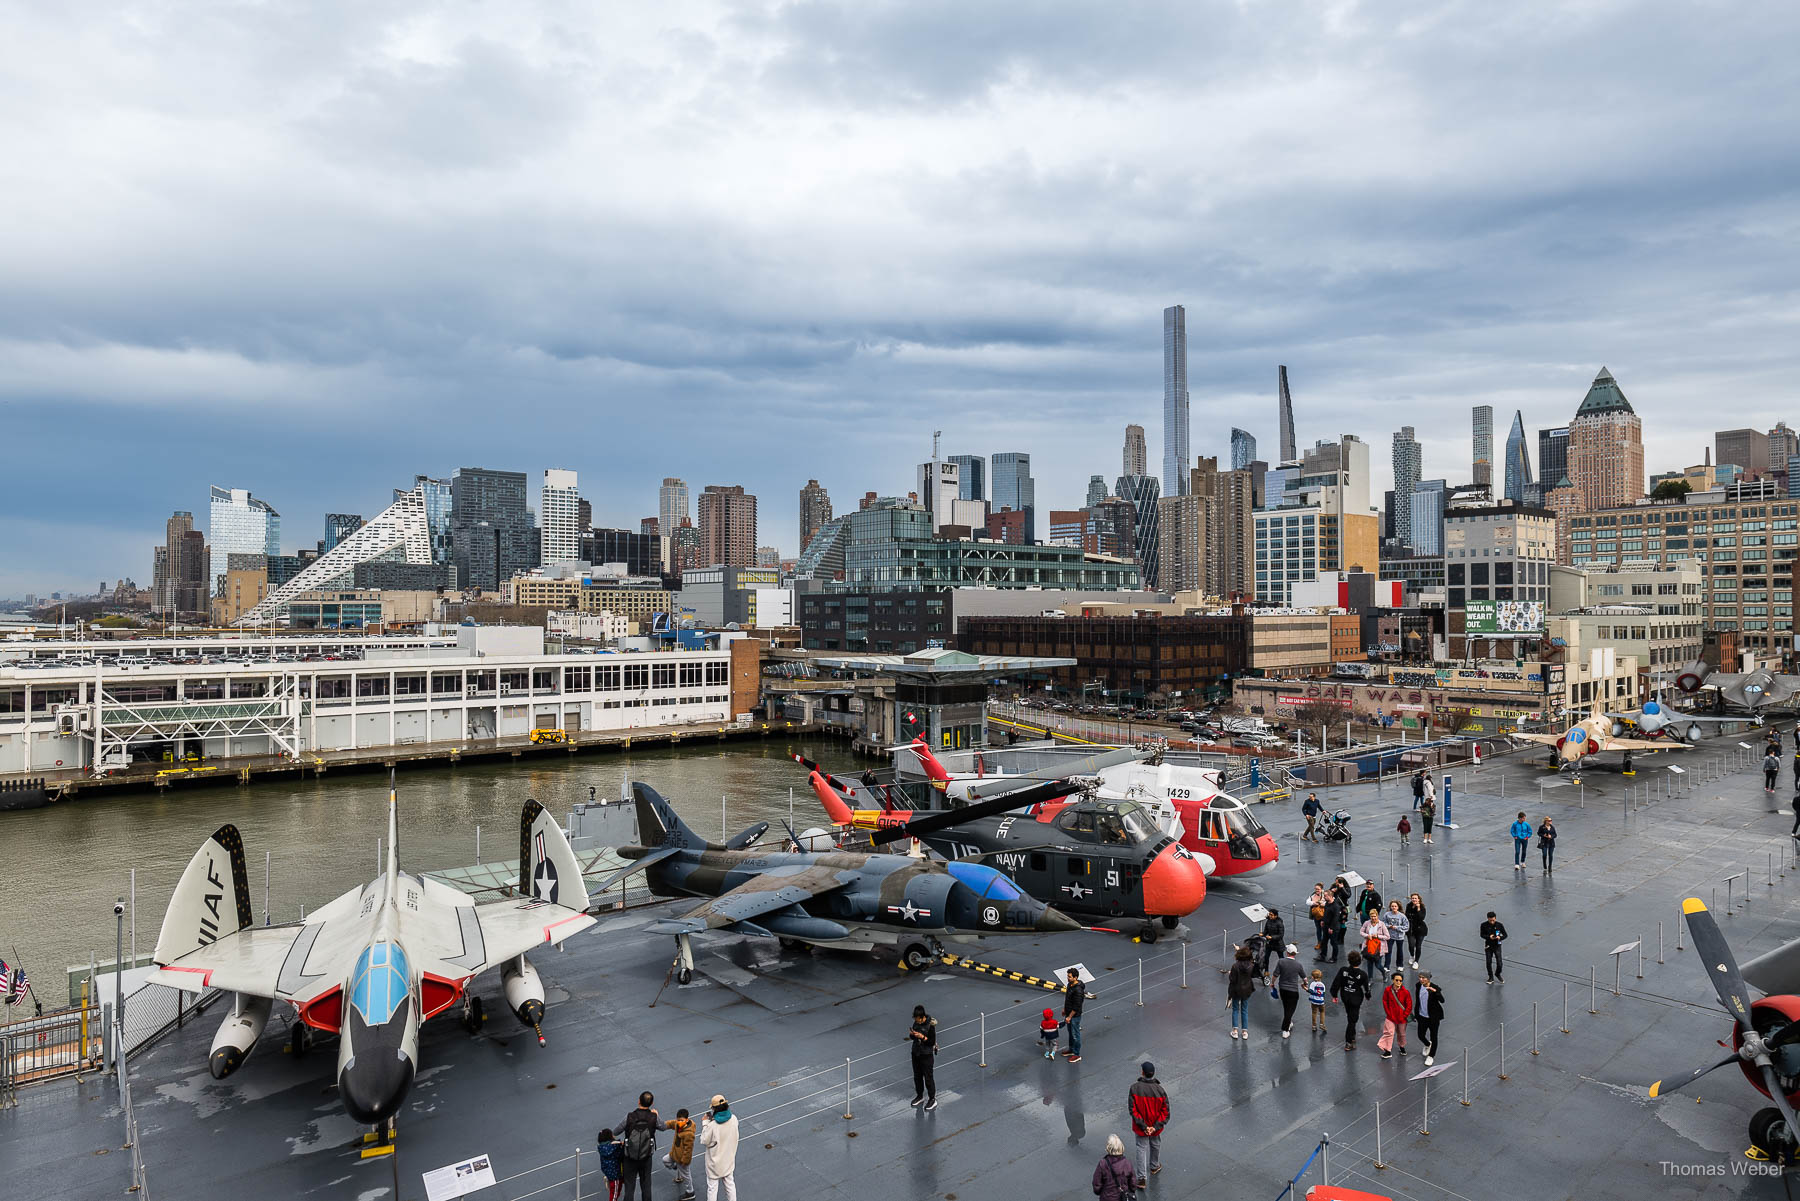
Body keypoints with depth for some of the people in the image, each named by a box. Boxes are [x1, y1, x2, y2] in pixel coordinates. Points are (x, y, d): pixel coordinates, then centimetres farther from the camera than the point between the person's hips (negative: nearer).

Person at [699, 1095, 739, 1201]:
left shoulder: (712, 1125, -30)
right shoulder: (733, 1119, -15)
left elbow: (704, 1141, -16)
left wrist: (705, 1123, -10)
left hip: (715, 1163, -4)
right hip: (729, 1160, 4)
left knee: (712, 1188, 14)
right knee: (730, 1184, 24)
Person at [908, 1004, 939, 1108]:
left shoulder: (930, 1026, -20)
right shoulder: (916, 1023, -1)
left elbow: (932, 1042, -17)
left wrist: (921, 1036, -29)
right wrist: (912, 1035, -12)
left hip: (926, 1055, -6)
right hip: (916, 1053, 6)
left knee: (928, 1078, 3)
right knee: (917, 1076, 18)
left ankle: (932, 1100, 18)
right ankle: (920, 1096, 35)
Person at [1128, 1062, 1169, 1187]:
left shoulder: (1134, 1088, -21)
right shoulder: (1160, 1090, -19)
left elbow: (1132, 1109, -19)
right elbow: (1165, 1112, -17)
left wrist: (1143, 1126, -15)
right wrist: (1156, 1126, -15)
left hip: (1140, 1126, -1)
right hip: (1155, 1125, 1)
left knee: (1142, 1148, 13)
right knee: (1155, 1145, 26)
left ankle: (1142, 1178, 10)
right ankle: (1154, 1167, 49)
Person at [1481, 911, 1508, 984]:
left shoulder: (1499, 925, -12)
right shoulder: (1484, 925, -11)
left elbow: (1505, 935, -3)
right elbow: (1482, 935, -2)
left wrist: (1500, 938, -25)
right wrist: (1489, 937, -22)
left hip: (1497, 946, -1)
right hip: (1488, 946, 1)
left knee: (1500, 963, -2)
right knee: (1489, 963, 7)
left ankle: (1498, 974, 29)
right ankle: (1491, 978, 26)